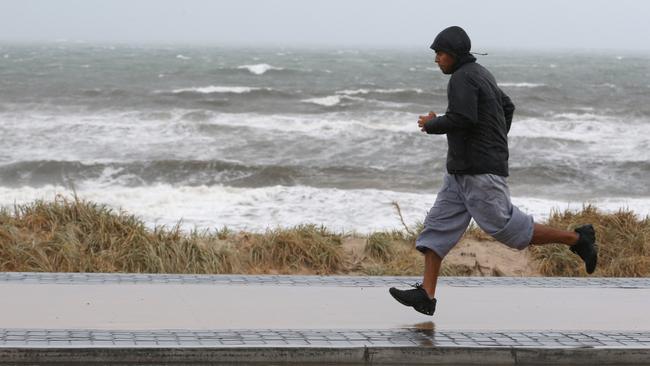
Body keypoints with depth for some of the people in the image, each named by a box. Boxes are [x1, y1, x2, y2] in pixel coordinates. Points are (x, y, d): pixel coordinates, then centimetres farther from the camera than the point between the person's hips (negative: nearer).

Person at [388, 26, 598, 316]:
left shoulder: (462, 78, -14)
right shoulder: (479, 74, 17)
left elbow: (461, 119, -27)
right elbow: (507, 107, 29)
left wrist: (431, 124, -9)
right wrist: (496, 144, 28)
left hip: (481, 171, -10)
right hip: (462, 172, 10)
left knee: (504, 227, -7)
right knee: (438, 226, 2)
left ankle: (577, 240, 6)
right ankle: (426, 295, -4)